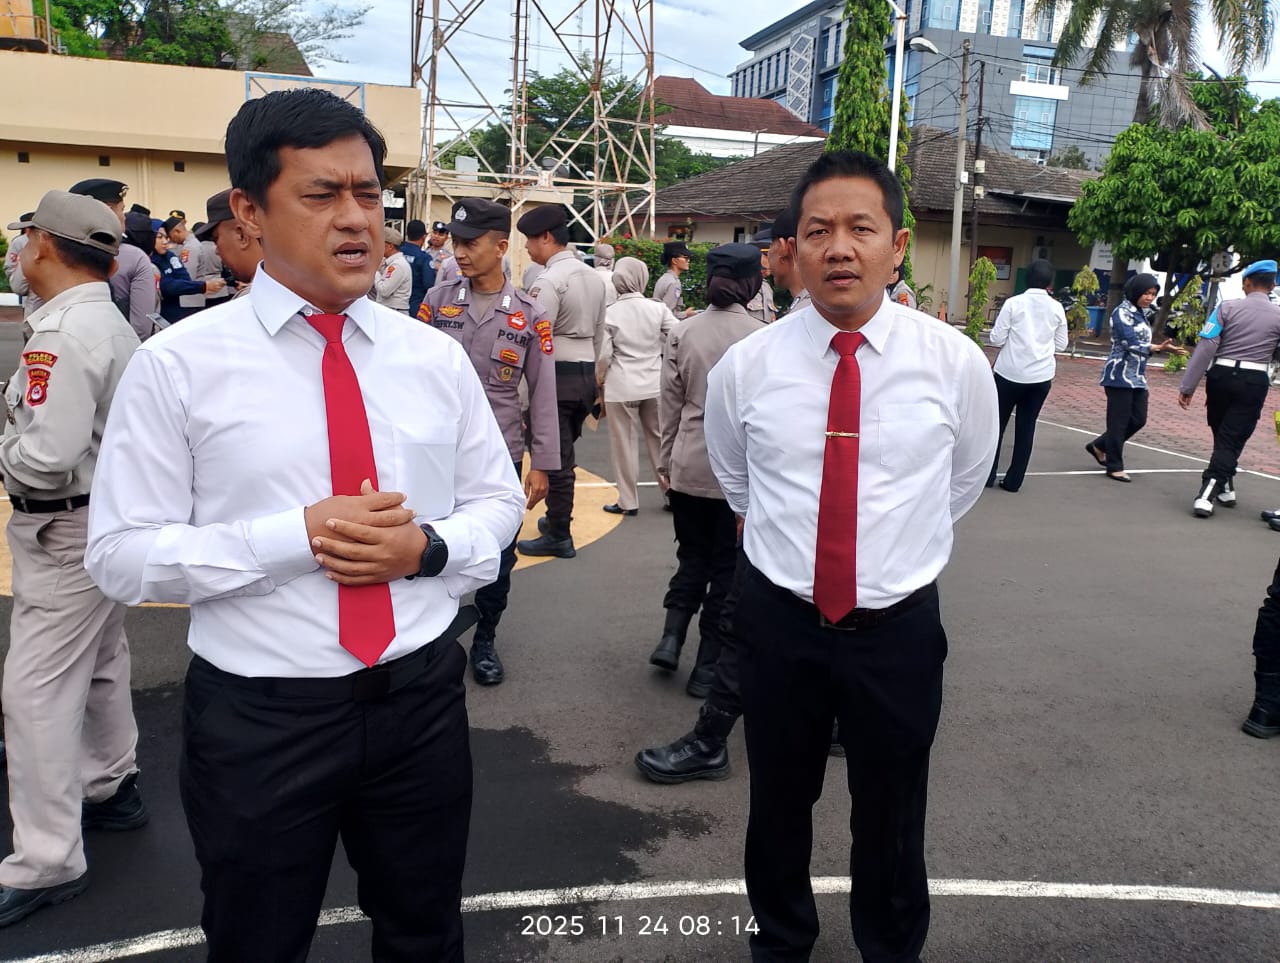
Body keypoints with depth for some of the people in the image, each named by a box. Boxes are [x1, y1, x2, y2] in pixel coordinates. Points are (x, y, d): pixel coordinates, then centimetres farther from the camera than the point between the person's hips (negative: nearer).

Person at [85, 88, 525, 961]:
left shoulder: (435, 357, 1)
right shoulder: (177, 366, -9)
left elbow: (498, 501, 8)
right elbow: (122, 556, -9)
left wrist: (429, 547, -14)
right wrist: (297, 536, -22)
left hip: (422, 699, 3)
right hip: (260, 717, -2)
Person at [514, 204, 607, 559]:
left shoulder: (549, 282, -15)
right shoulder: (593, 277, 12)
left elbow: (538, 343, -19)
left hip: (558, 375, -8)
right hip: (587, 374, 9)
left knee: (554, 457, 0)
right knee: (565, 454, 19)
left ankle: (558, 537, 9)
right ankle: (558, 519, 30)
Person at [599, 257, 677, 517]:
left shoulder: (610, 313, -9)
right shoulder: (658, 308, -4)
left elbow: (603, 353, -8)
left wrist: (599, 379, 10)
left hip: (620, 387, -3)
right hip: (654, 384, 3)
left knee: (623, 443, 6)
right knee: (659, 438, 14)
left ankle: (628, 501, 11)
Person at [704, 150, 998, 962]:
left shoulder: (957, 363, -9)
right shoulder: (745, 366, -8)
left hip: (900, 626, 0)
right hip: (778, 620, 1)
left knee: (892, 821, 18)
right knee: (778, 805, 20)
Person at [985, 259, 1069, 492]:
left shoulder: (1013, 303, -7)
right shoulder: (1057, 308, 2)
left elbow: (997, 339, -7)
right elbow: (1061, 345, 8)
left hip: (1010, 373, -2)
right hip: (1041, 376, 2)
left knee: (997, 423, 10)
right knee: (1026, 427, 10)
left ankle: (987, 475, 11)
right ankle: (1013, 480, 12)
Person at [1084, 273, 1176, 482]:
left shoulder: (1141, 314, 13)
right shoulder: (1122, 312, -12)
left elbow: (1141, 344, 16)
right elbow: (1132, 344, -22)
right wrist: (1159, 348, -32)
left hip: (1138, 376, 9)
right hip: (1121, 375, -9)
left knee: (1138, 419, 9)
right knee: (1119, 422, -2)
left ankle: (1099, 446, 25)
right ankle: (1114, 466, 7)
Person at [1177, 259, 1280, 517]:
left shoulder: (1227, 308, -3)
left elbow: (1205, 348, -8)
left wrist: (1187, 386, -7)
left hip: (1221, 376, 1)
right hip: (1254, 381, -1)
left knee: (1222, 435, 18)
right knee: (1232, 440, -1)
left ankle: (1225, 489, 30)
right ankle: (1207, 495, -13)